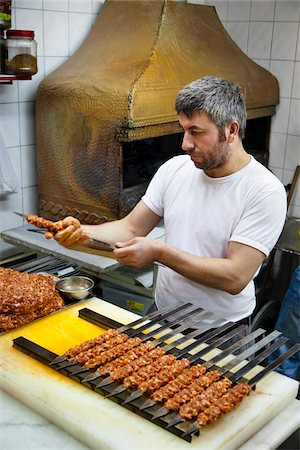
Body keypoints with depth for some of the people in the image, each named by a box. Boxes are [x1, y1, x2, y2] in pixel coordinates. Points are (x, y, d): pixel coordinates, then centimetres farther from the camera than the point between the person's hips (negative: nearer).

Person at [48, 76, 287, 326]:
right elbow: (132, 228, 4)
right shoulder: (175, 168, 2)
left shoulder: (265, 192, -16)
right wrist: (82, 232, -14)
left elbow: (236, 277, -21)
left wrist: (159, 252, -23)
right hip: (163, 313, 5)